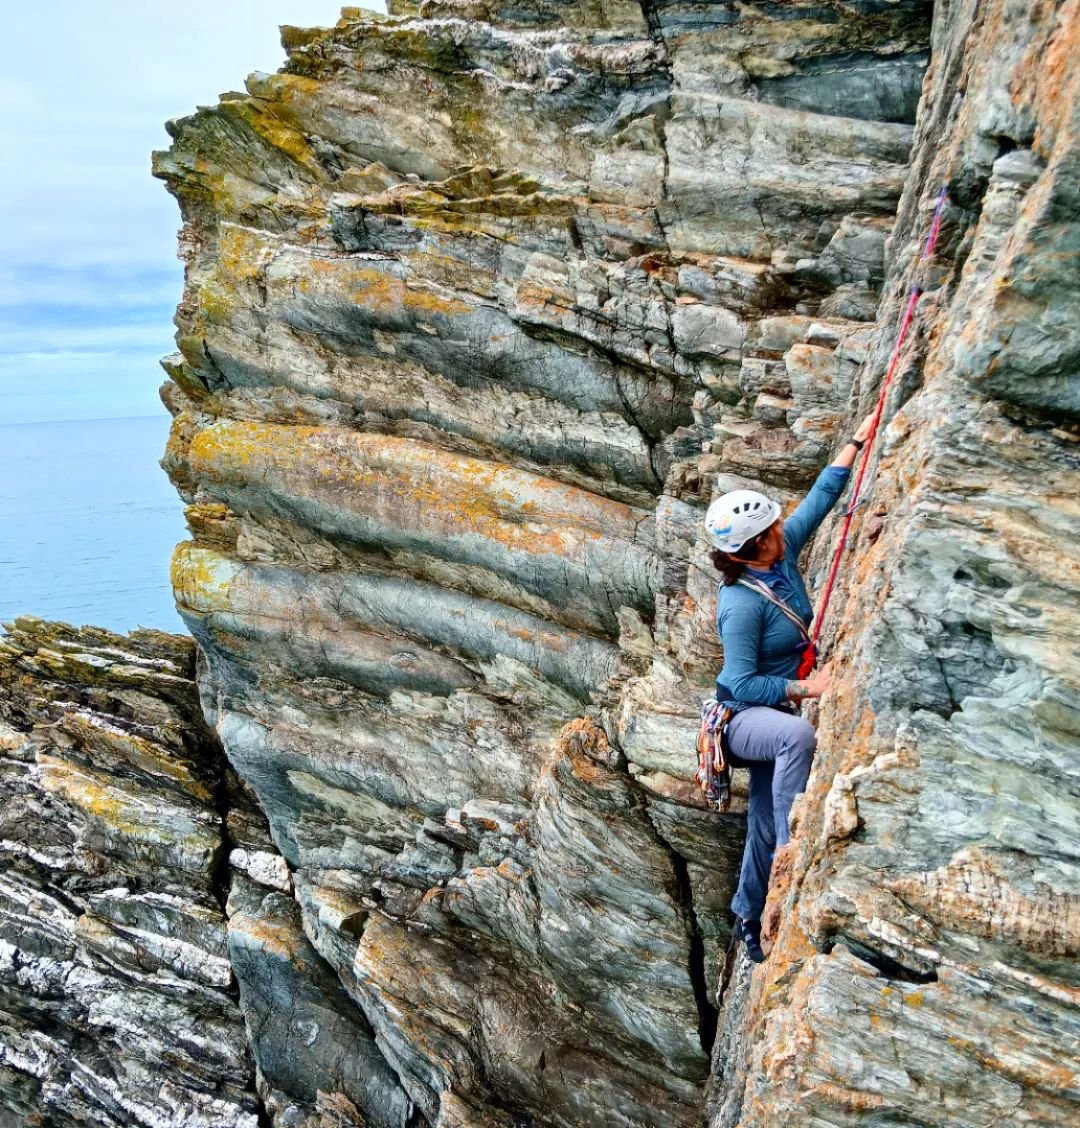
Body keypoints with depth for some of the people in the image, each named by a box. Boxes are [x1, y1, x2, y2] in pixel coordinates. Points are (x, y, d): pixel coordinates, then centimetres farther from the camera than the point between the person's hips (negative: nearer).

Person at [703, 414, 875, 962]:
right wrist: (807, 688, -23)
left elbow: (820, 496, 2)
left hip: (773, 712, 8)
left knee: (765, 826, 13)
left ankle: (749, 917, 34)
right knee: (798, 734, -42)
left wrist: (858, 439, 2)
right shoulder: (741, 604, -27)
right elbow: (742, 683, -24)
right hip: (741, 716, -8)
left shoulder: (783, 553, -7)